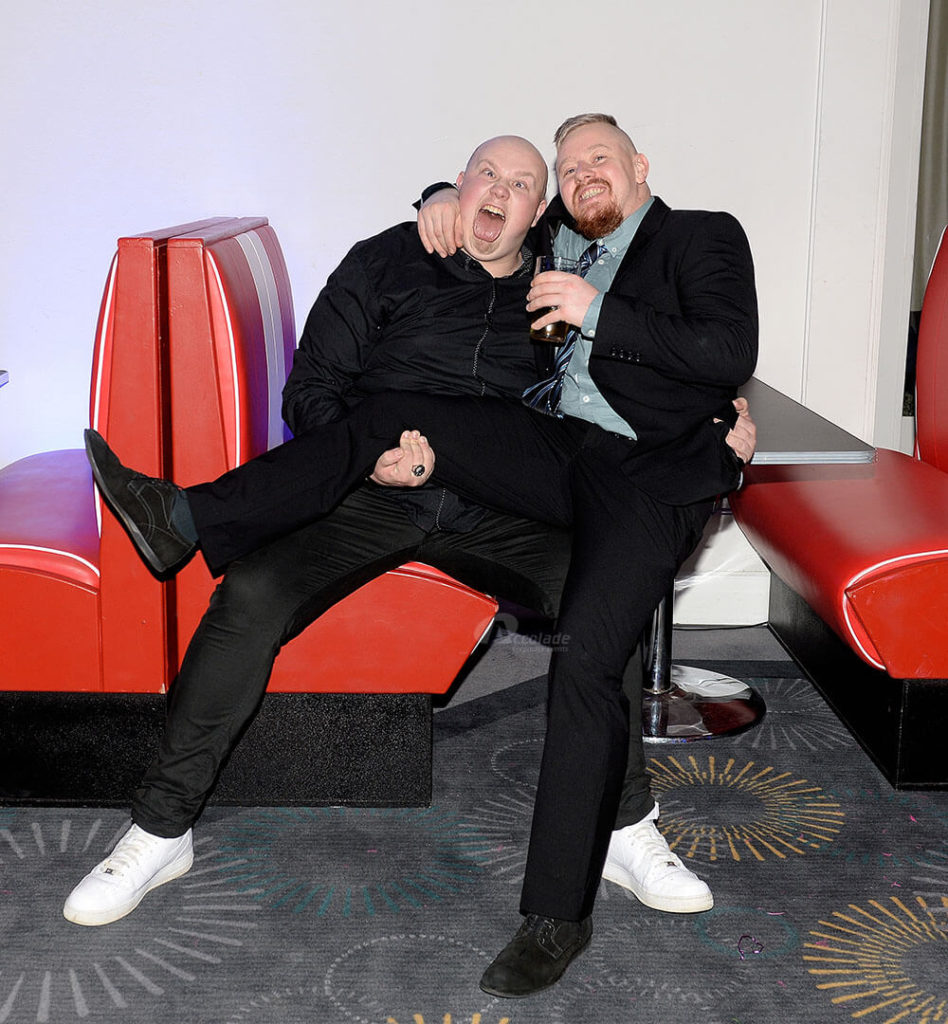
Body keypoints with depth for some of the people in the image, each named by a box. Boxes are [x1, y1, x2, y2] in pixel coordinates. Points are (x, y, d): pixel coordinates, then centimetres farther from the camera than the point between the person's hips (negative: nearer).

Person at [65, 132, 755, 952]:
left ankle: (625, 827, -10)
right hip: (369, 486, -1)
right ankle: (161, 831, -14)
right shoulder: (388, 262, 11)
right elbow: (310, 390, 6)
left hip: (492, 508, 2)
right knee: (253, 590, -28)